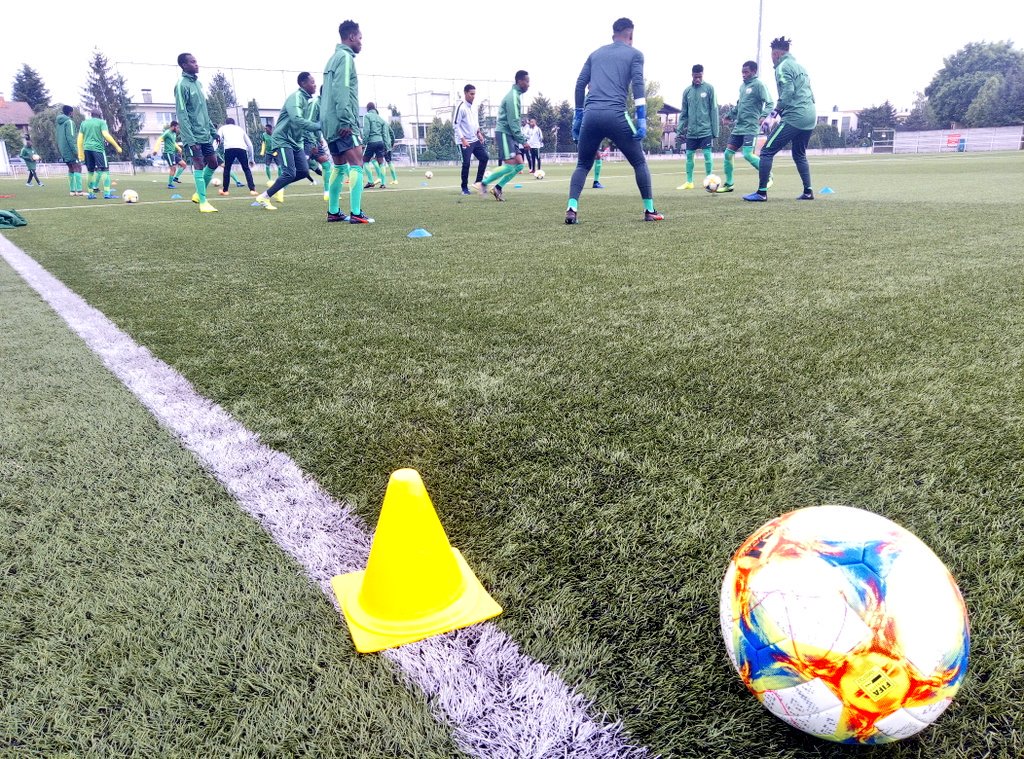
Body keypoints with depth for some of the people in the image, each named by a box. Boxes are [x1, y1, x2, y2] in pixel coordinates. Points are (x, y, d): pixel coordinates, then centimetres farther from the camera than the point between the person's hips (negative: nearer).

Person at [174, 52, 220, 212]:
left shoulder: (198, 83, 15)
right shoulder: (182, 85, -11)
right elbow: (182, 114, -16)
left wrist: (213, 130, 18)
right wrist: (190, 139, -23)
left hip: (205, 134, 8)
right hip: (193, 135, -8)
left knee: (213, 163, 9)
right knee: (199, 165, -8)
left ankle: (198, 194, 23)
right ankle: (203, 202, -4)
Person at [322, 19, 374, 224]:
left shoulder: (333, 58, 22)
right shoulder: (345, 57, -7)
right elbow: (341, 91, -18)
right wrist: (347, 121, -22)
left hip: (330, 123, 10)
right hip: (341, 123, -10)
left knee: (339, 166, 14)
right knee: (357, 164, -13)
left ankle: (333, 212, 15)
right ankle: (356, 213, -20)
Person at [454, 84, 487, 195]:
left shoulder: (473, 107, 12)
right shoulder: (461, 107, -11)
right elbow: (456, 124, -14)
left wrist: (478, 132, 6)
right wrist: (462, 139, -19)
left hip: (475, 140, 8)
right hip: (465, 141, -8)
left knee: (484, 157, 0)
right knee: (466, 163, -7)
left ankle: (478, 181, 10)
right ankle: (464, 188, 4)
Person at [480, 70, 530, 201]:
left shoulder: (517, 95, 17)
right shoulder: (513, 96, -14)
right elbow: (513, 121, -19)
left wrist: (522, 139, 18)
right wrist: (522, 140, -18)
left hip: (510, 134, 10)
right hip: (504, 133, -10)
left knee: (519, 164, 2)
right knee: (510, 165, -14)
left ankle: (498, 188, 6)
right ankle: (484, 183, -2)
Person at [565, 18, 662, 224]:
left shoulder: (596, 53, 26)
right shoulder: (634, 54, 15)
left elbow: (580, 84, 19)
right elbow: (637, 83, -1)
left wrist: (577, 116, 22)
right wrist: (642, 119, -7)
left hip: (591, 114, 3)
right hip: (615, 115, -3)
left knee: (583, 165, 15)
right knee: (639, 162, 12)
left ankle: (571, 209, -5)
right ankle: (649, 211, 12)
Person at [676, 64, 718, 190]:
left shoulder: (709, 88, -2)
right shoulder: (687, 91, 8)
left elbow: (714, 110, -3)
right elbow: (684, 113, 12)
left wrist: (715, 131, -6)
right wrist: (679, 131, 6)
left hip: (705, 130, -4)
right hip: (691, 131, 4)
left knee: (707, 154, -6)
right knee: (689, 155, 6)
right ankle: (689, 182, 15)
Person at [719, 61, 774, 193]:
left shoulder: (758, 84, -6)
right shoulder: (742, 86, 16)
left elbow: (770, 103, -13)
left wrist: (763, 115, -29)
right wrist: (729, 115, 25)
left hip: (751, 127, -8)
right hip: (738, 126, 8)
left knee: (748, 154, -18)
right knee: (728, 153, 1)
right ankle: (728, 184, 10)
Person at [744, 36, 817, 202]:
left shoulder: (782, 67, -5)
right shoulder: (799, 66, 22)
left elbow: (787, 93, -18)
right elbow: (809, 94, 23)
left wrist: (773, 115, -14)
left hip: (794, 118, -9)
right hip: (810, 118, 9)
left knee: (767, 152, -4)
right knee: (799, 155, 21)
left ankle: (762, 192, -8)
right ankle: (808, 192, 16)